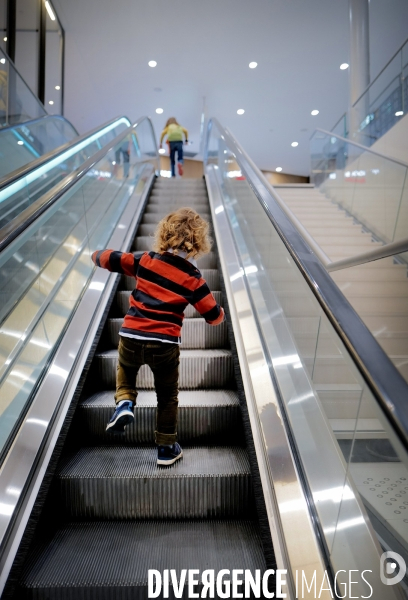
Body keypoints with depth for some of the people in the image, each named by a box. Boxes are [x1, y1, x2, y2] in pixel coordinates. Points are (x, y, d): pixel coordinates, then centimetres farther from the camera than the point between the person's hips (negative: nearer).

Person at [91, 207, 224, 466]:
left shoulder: (146, 260, 0)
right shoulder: (192, 277, -4)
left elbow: (113, 260, 7)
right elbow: (213, 314, -1)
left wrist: (98, 256, 30)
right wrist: (220, 313, 24)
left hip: (131, 337, 2)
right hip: (165, 344, -1)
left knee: (125, 370, 35)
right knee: (168, 396, 19)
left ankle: (125, 403, 9)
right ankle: (167, 448, 29)